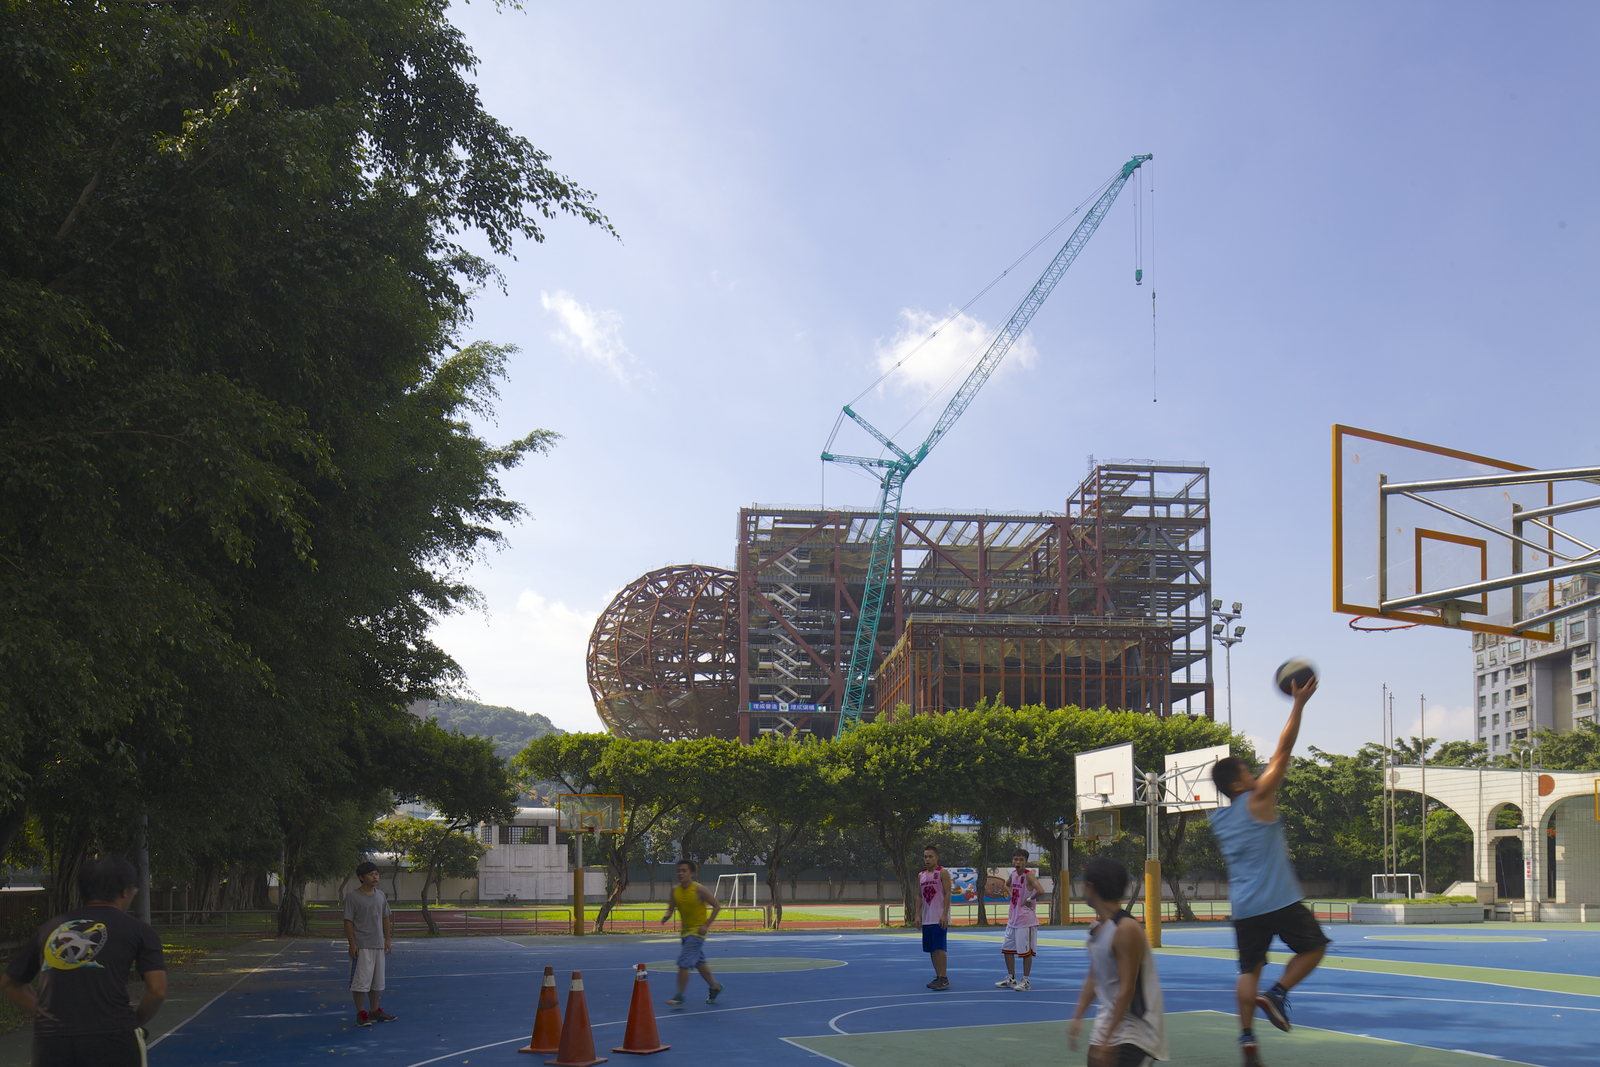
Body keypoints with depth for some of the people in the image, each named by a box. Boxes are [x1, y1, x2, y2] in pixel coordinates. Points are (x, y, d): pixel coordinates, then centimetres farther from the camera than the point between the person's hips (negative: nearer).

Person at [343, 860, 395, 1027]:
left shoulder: (381, 895, 12)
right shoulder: (353, 897, -7)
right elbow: (348, 921, -8)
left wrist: (387, 940, 13)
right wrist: (352, 944, -13)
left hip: (379, 945, 6)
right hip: (361, 946, -6)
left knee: (377, 980, 12)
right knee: (360, 980, -6)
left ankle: (374, 1011, 23)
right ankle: (361, 1013, 2)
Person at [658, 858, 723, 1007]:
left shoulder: (699, 890, -17)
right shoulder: (675, 890, 0)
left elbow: (717, 905, -12)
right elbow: (671, 908, 10)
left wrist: (706, 925, -16)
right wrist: (667, 916, -14)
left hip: (697, 931, -7)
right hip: (685, 931, 7)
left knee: (683, 962, -14)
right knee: (699, 963, 17)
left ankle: (680, 996, -7)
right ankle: (715, 987, 36)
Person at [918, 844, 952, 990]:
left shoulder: (943, 873, -4)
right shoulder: (921, 875, 14)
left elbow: (947, 894, -10)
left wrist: (944, 914, -18)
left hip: (940, 918, -7)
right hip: (927, 919, 7)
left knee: (939, 948, -12)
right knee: (931, 949, 9)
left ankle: (944, 979, -10)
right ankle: (938, 977, 17)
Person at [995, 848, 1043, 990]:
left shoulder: (1028, 875, -16)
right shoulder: (1013, 874, 8)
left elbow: (1040, 891, -32)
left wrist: (1029, 900, -19)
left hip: (1026, 920, -9)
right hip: (1012, 919, 9)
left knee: (1026, 951, -1)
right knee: (1007, 948, 13)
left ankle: (1025, 981, 7)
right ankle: (1011, 979, 24)